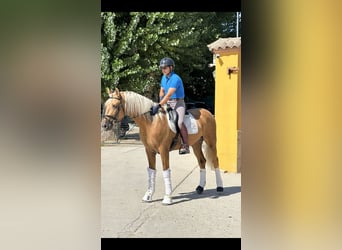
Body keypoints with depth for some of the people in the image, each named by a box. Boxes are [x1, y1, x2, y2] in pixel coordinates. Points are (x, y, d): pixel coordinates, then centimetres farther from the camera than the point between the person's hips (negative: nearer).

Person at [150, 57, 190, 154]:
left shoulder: (175, 79, -17)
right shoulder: (164, 78, 10)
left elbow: (168, 95, -26)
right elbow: (162, 92, 19)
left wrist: (158, 106, -32)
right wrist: (160, 102, 0)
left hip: (178, 103, -9)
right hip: (167, 103, 9)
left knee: (180, 122, -28)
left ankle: (185, 146, -23)